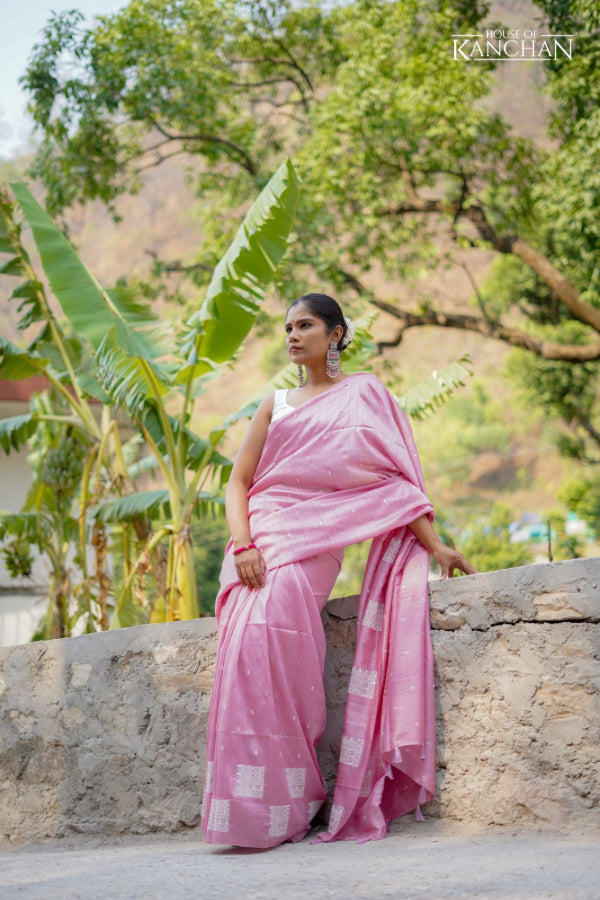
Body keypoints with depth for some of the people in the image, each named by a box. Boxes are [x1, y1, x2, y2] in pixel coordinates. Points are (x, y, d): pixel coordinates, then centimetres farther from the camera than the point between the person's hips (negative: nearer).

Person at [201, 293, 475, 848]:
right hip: (262, 531, 3)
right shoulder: (275, 405, 23)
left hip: (316, 533, -3)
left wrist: (435, 545, -6)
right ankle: (254, 809, -19)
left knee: (269, 627, -28)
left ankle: (283, 809, -24)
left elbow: (393, 475, 6)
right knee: (247, 640, -22)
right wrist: (243, 542, -5)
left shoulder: (363, 393, 14)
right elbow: (239, 481, 14)